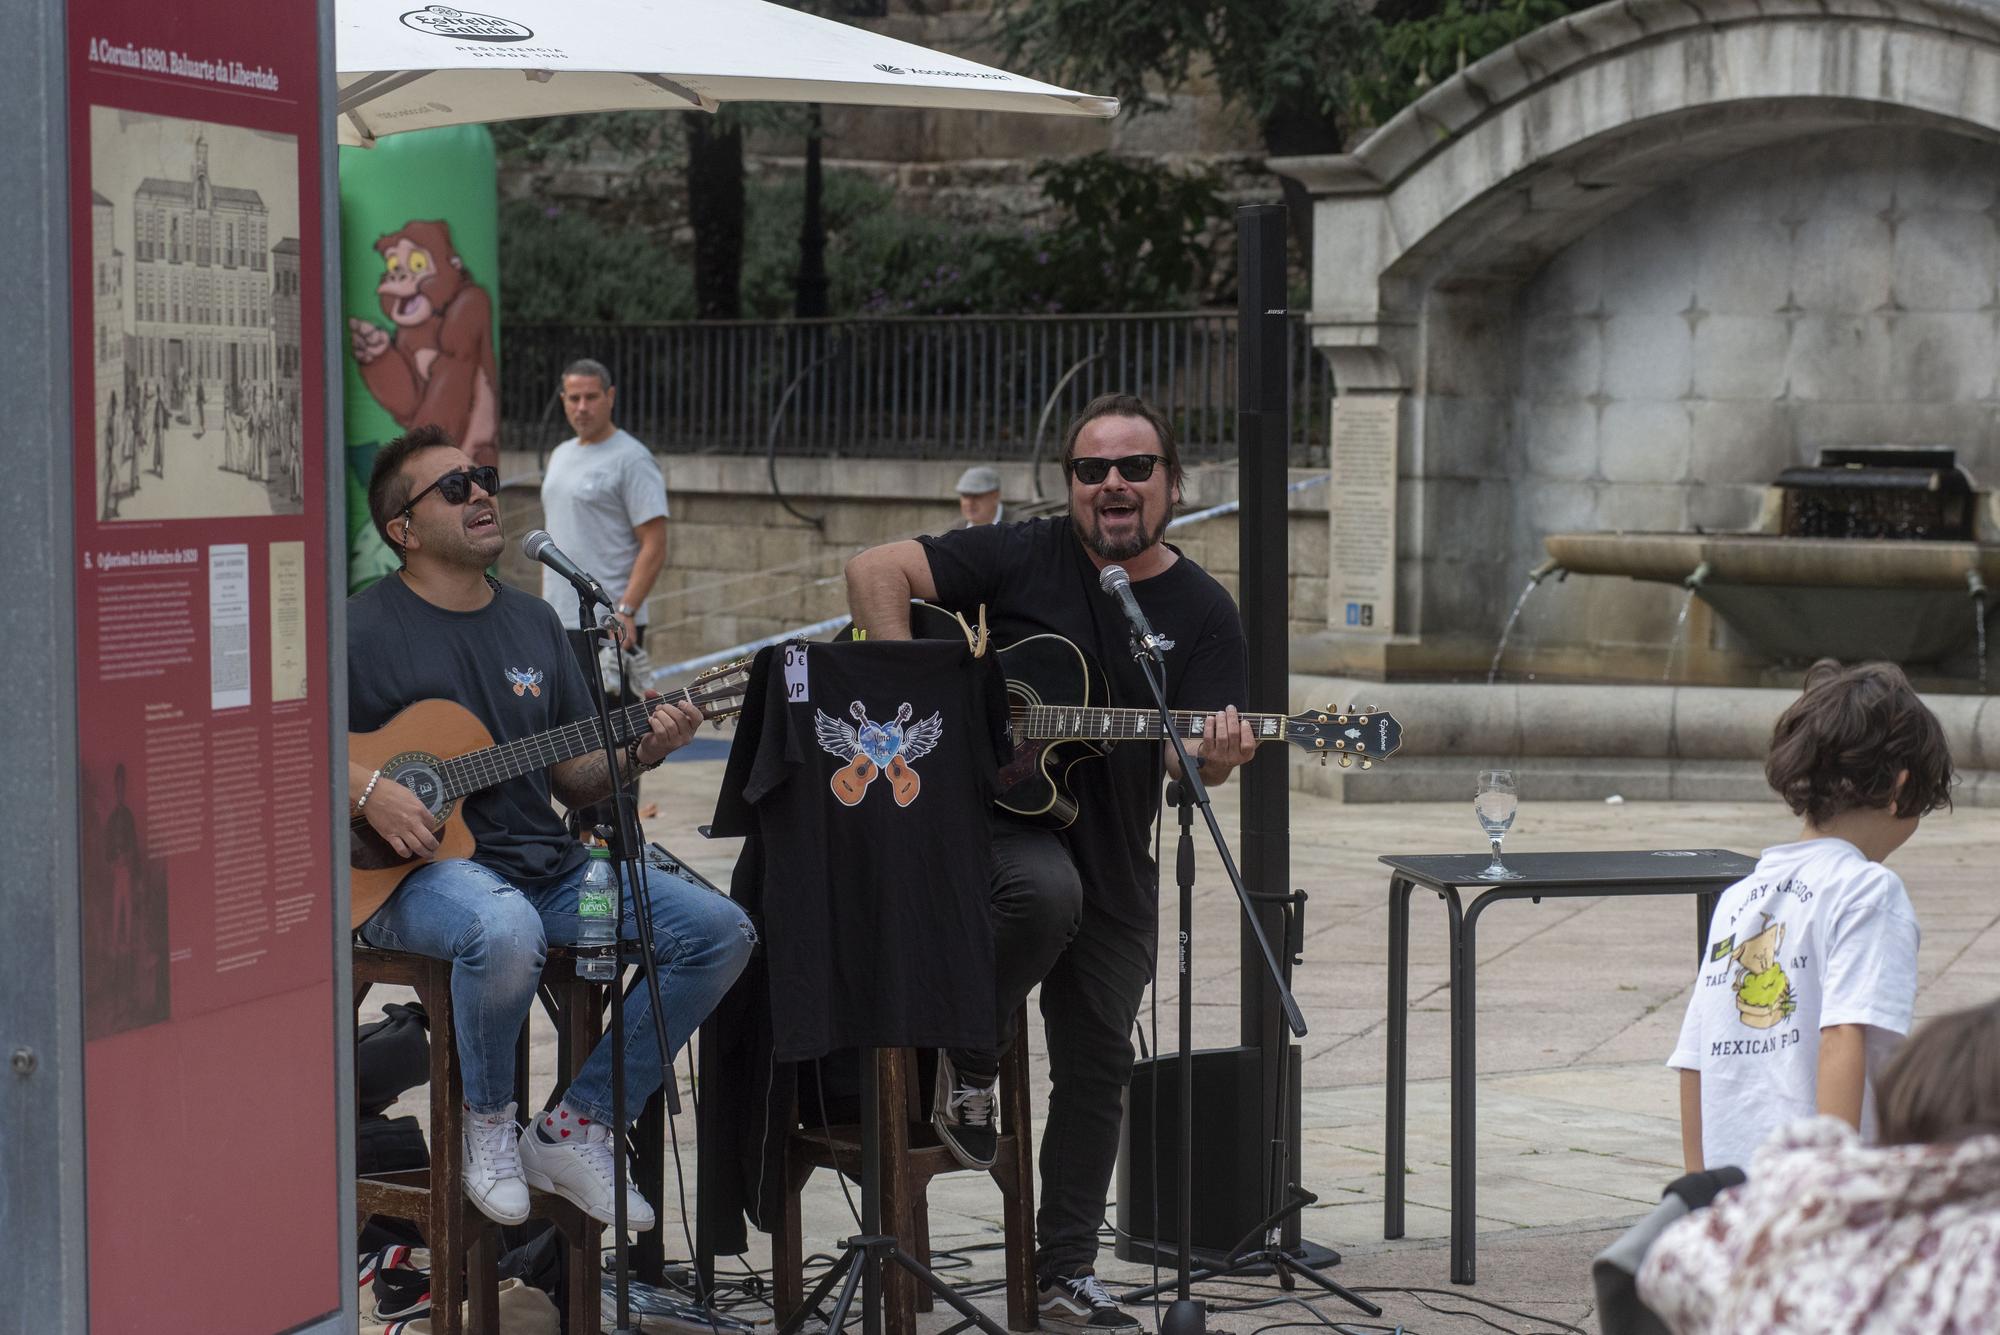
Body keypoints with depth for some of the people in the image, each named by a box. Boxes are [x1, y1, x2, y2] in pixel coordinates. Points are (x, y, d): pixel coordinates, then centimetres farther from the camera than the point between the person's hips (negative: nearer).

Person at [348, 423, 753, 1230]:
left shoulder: (533, 623, 16)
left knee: (720, 931, -9)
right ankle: (487, 1125, -11)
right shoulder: (365, 629, -3)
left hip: (545, 864, 7)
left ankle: (578, 1131, -1)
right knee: (505, 931, -41)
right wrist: (363, 791, -21)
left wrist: (637, 754, -3)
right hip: (418, 871, -7)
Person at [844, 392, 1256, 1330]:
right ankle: (969, 1060, -11)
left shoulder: (1202, 611, 2)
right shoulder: (1023, 559, -4)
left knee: (1097, 1062, 7)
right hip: (995, 822, -4)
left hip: (1116, 858, 4)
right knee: (1046, 891, -38)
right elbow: (875, 570, -8)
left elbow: (1200, 758, -5)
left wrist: (1217, 756, -30)